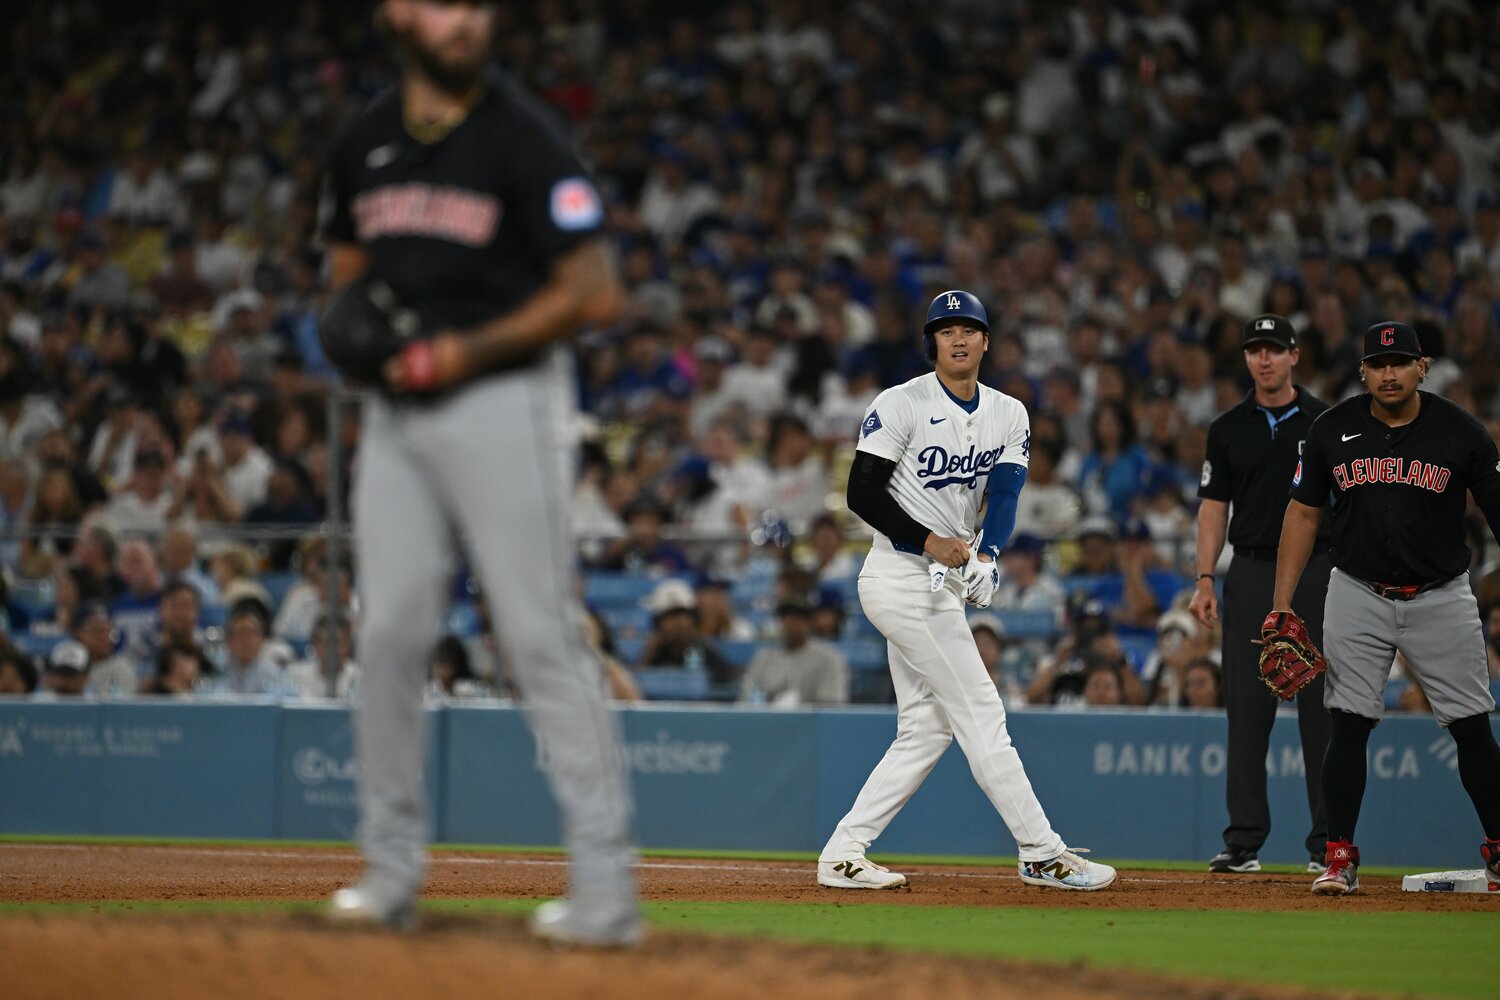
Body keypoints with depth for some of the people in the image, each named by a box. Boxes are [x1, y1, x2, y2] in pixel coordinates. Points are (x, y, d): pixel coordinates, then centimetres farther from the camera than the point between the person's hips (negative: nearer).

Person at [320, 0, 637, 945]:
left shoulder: (523, 139, -9)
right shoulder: (366, 142, 10)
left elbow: (595, 292, -13)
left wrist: (464, 353, -16)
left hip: (503, 397, -6)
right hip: (395, 407, 6)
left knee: (543, 635, -9)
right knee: (388, 632, 5)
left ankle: (606, 879, -9)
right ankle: (393, 868, 14)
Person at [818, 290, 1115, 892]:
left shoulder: (1009, 415, 10)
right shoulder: (902, 405, -8)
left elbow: (1004, 494, -4)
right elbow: (862, 493, -11)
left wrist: (986, 556, -23)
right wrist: (930, 541, -20)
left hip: (942, 585, 8)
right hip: (901, 577, -8)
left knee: (926, 729, 7)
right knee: (981, 715, -8)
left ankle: (841, 855, 9)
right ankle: (1042, 854, -7)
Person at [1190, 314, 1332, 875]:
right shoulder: (1229, 429, 10)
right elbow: (1214, 506, 11)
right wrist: (1205, 581, 2)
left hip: (1317, 571, -2)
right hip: (1251, 573, 2)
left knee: (1323, 708, -2)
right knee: (1246, 709, 0)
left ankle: (1329, 844, 2)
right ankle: (1244, 843, 4)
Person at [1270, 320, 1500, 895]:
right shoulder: (1333, 431, -1)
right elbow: (1303, 513, 6)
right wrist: (1282, 605, 0)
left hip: (1441, 599, -1)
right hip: (1359, 597, 1)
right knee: (1348, 723, -4)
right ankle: (1340, 858, 1)